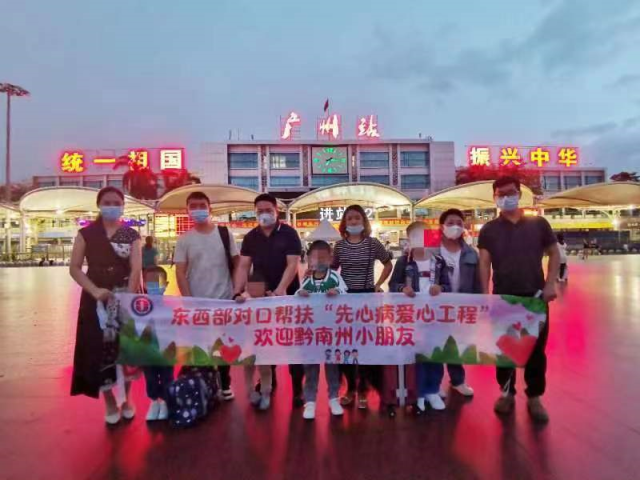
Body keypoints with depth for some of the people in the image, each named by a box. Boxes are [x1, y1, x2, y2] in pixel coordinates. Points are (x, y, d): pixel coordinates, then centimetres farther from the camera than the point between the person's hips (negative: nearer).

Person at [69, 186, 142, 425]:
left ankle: (126, 398, 27)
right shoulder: (86, 234, 1)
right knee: (99, 349, 4)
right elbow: (74, 267, -2)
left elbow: (136, 268, -9)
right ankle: (110, 403, 23)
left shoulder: (131, 235, 1)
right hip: (96, 299, 0)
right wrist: (95, 290, -17)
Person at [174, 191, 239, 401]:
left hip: (224, 300, 0)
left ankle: (224, 384, 30)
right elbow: (180, 272, -3)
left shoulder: (224, 234, 0)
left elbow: (237, 264, 2)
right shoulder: (184, 240, 0)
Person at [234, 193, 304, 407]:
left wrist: (281, 289, -28)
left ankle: (298, 388, 13)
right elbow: (243, 266, -1)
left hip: (288, 295, -3)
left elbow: (293, 264, -14)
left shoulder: (289, 234, -6)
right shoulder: (250, 237, 4)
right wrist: (238, 292, -16)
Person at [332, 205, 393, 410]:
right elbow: (332, 269, 12)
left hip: (367, 296, -2)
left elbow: (388, 264, 8)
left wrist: (378, 285, 1)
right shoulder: (340, 245, 2)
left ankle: (363, 389, 19)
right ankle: (350, 387, 23)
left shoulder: (372, 243, -3)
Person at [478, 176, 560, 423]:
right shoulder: (489, 230, 2)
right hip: (503, 298, 0)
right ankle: (507, 393, 25)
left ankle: (534, 397, 23)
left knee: (536, 348, 8)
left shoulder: (538, 224, 4)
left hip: (535, 296, 1)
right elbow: (484, 264, -1)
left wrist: (550, 283, -5)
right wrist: (485, 295, -10)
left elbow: (554, 254, 8)